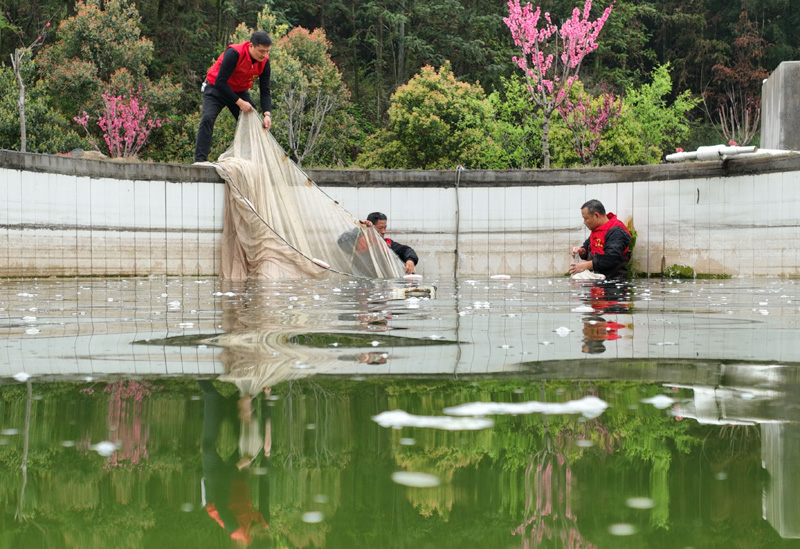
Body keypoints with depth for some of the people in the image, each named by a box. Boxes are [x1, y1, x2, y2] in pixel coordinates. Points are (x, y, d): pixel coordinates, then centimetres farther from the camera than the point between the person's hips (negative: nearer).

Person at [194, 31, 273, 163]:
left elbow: (265, 91, -9)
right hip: (216, 88, -6)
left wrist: (267, 114, -24)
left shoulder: (264, 61, -14)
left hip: (240, 92, 6)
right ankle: (200, 159, -25)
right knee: (208, 118, -24)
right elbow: (220, 82, -30)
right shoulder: (234, 53, -31)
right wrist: (239, 102, -31)